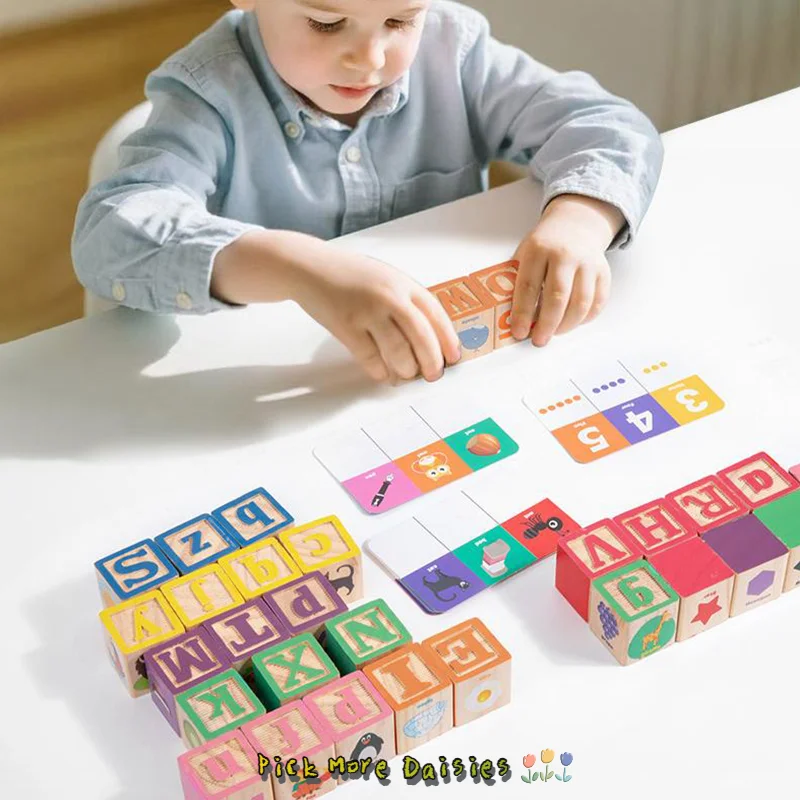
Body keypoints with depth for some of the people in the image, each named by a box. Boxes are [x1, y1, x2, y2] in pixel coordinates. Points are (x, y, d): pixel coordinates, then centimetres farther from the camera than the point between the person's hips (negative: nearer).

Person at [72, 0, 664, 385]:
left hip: (460, 369, 2)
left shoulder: (451, 49, -4)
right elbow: (109, 234, -30)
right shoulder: (213, 97, -15)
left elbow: (612, 126, -4)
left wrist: (578, 220, -26)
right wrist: (299, 267, -44)